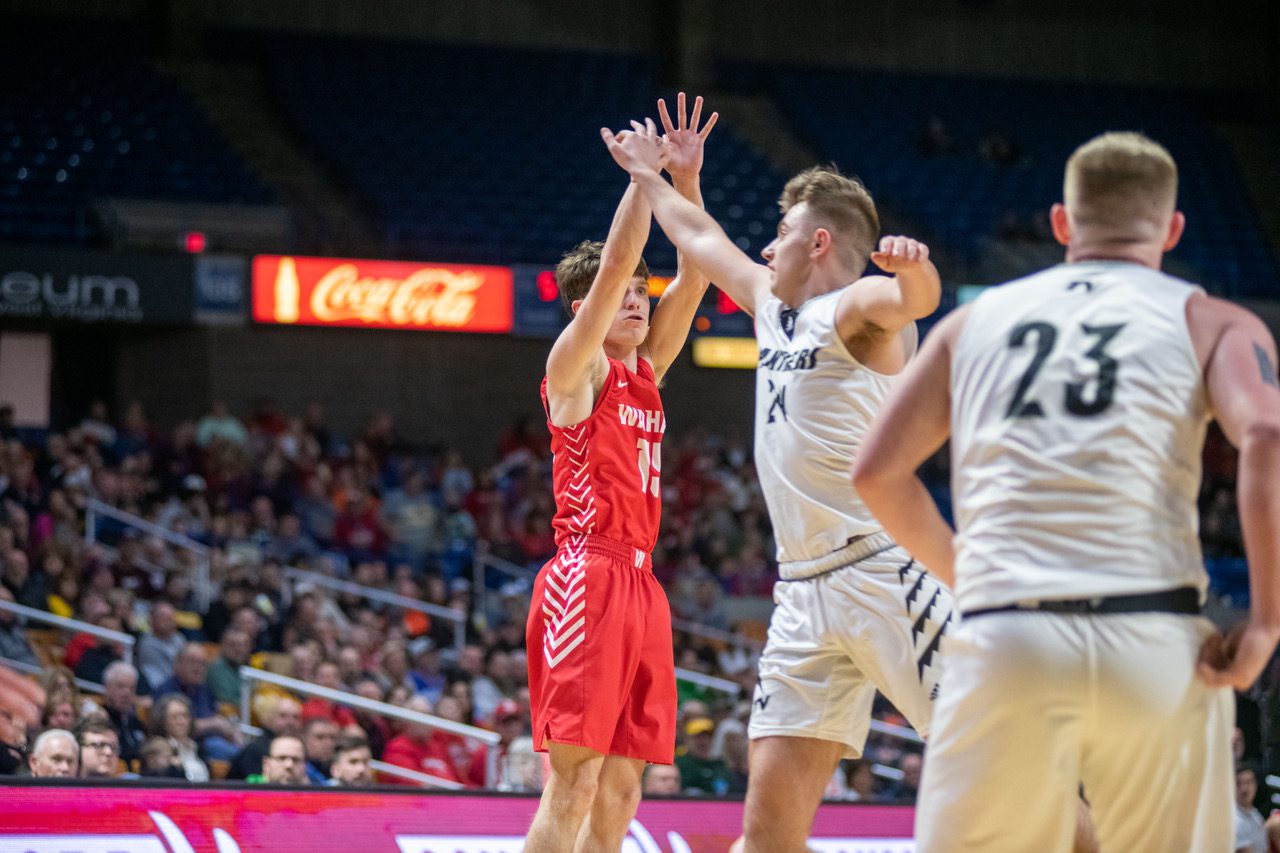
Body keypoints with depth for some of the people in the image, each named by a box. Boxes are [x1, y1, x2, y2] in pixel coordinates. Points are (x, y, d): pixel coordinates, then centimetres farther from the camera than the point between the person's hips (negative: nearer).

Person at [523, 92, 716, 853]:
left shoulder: (645, 374, 20)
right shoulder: (574, 368, 1)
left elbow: (695, 279, 16)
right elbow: (612, 266, -10)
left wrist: (687, 179, 9)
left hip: (639, 582, 8)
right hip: (588, 576, -8)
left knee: (620, 790, 4)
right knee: (574, 783, -14)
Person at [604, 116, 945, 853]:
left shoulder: (856, 306, -5)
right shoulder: (774, 303, 20)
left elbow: (916, 300, -29)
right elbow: (702, 239, 38)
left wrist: (913, 270, -51)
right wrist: (650, 178, 50)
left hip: (882, 571, -8)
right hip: (805, 591, 8)